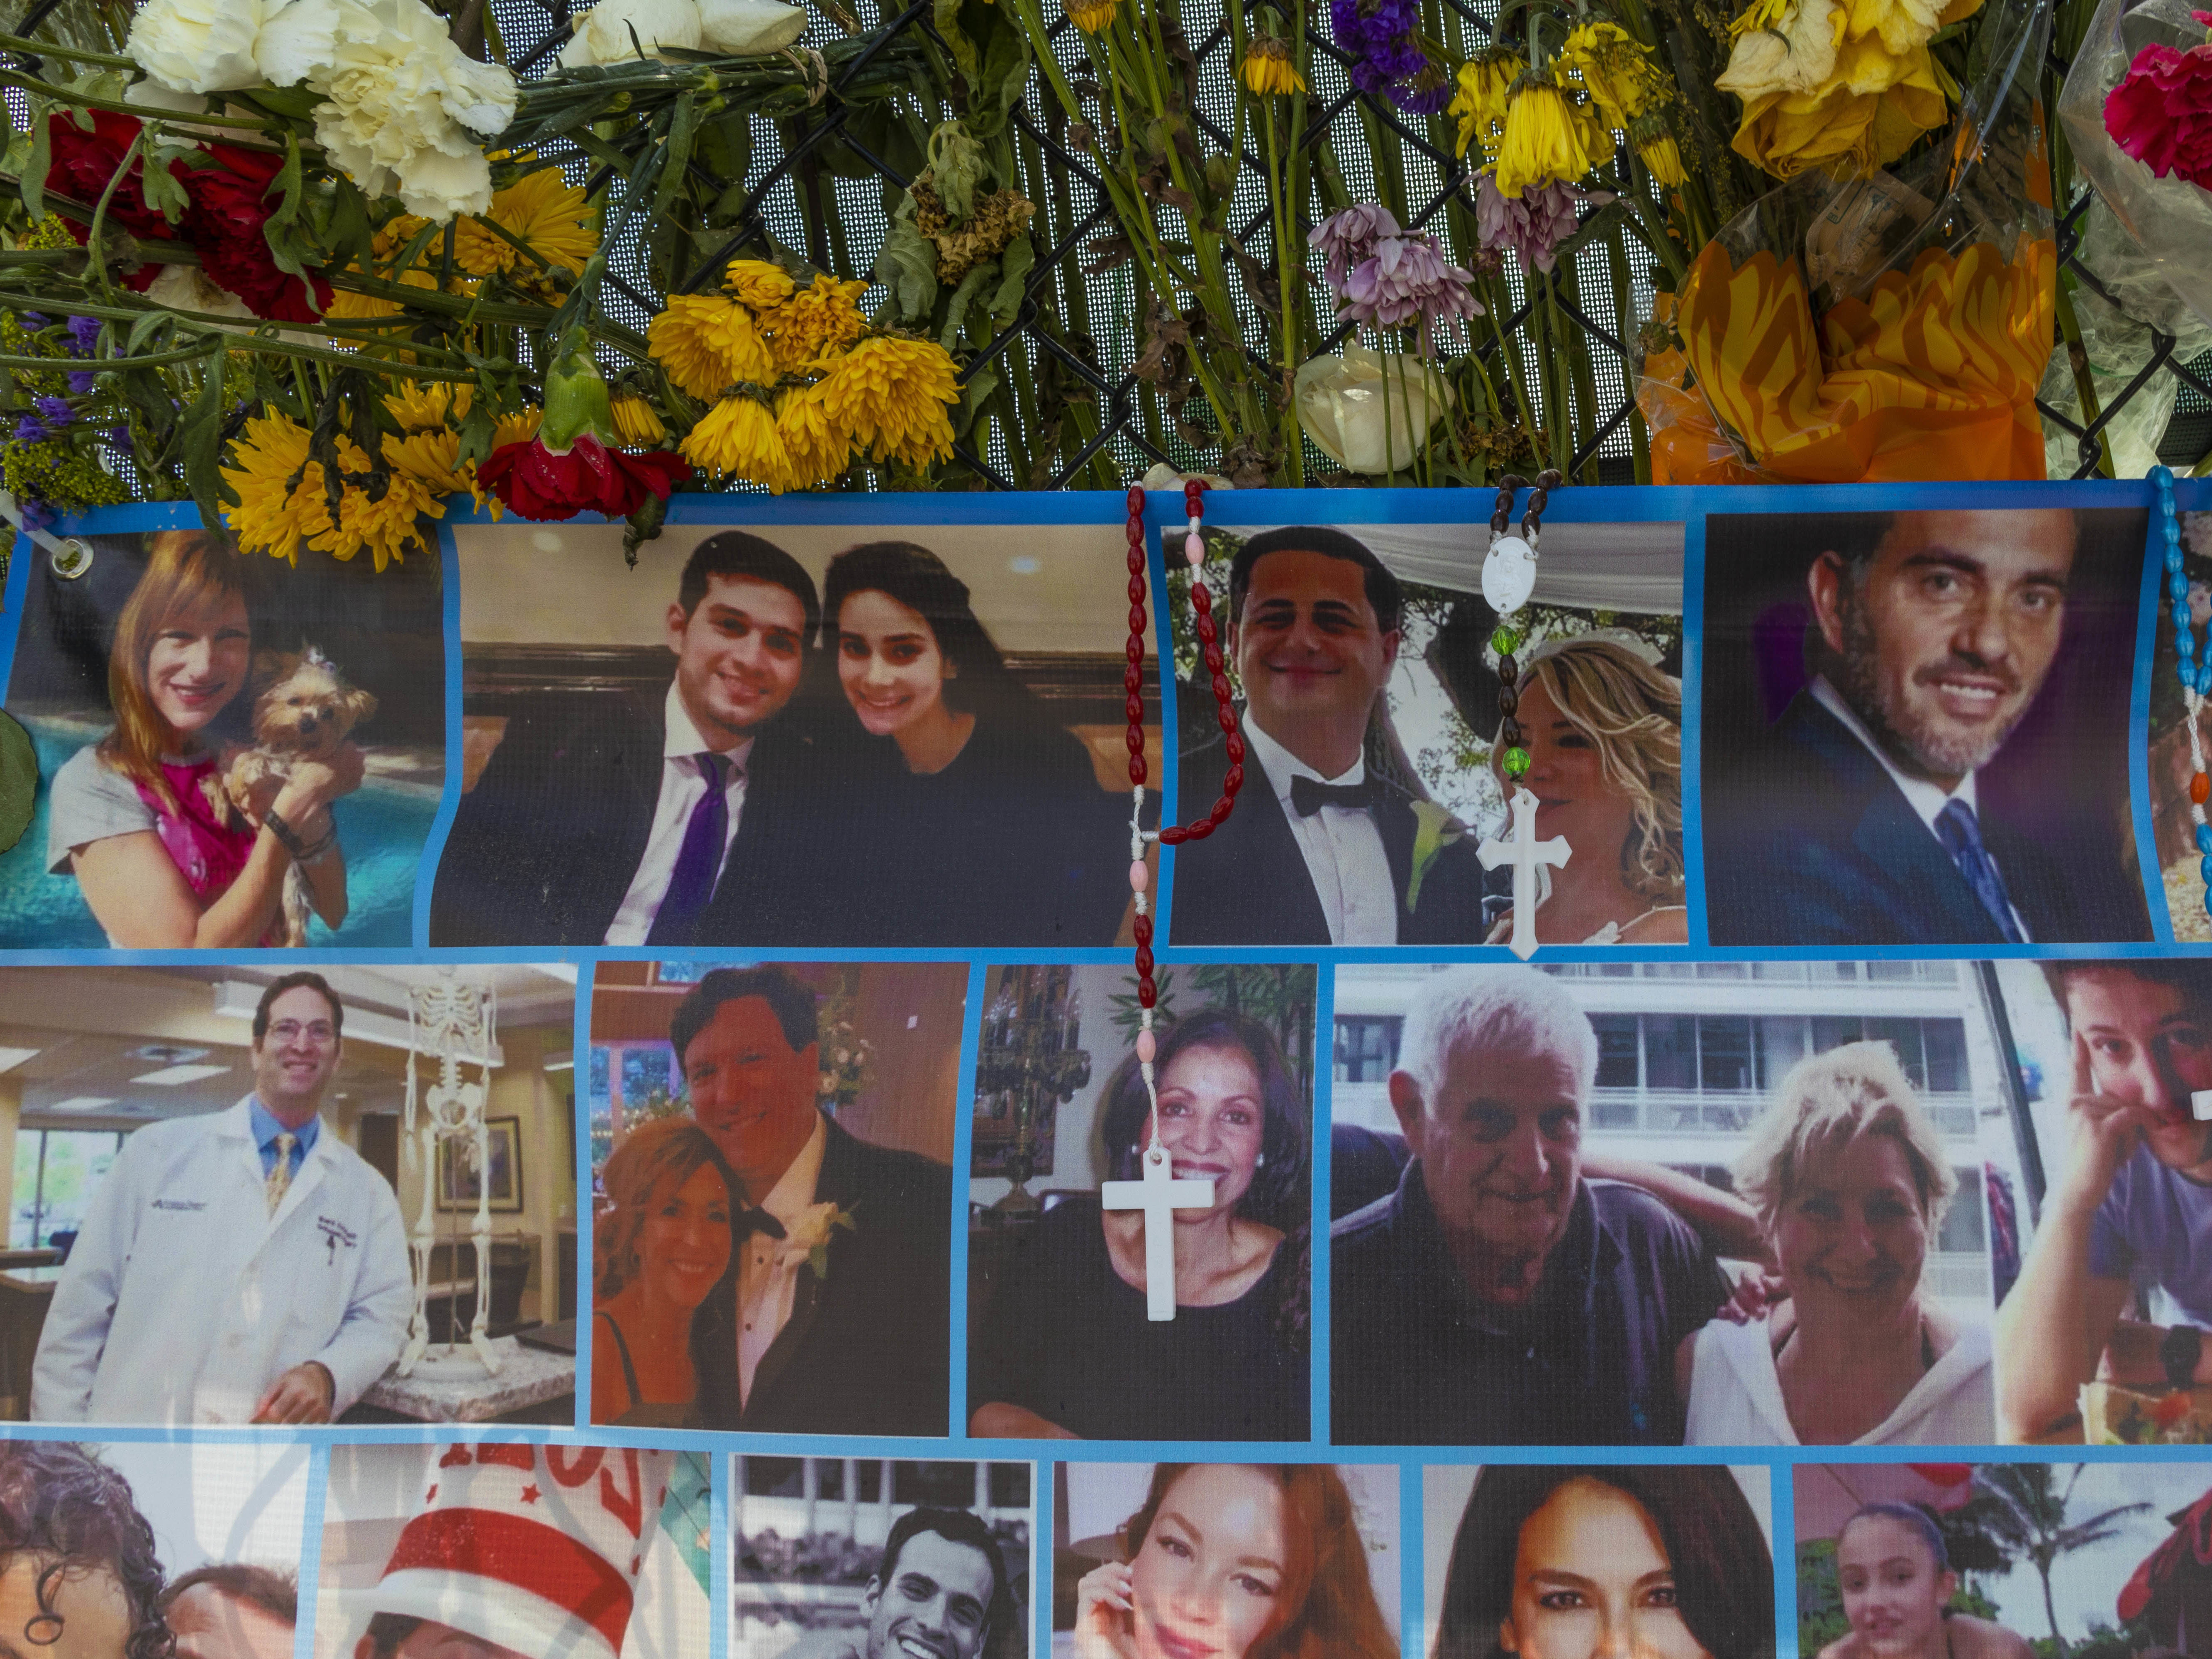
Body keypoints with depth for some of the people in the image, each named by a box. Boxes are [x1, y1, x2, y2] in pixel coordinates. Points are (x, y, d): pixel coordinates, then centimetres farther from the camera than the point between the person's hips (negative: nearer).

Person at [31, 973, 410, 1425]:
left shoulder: (369, 1192, 6)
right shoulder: (158, 1150, 3)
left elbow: (384, 1314, 6)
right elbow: (80, 1309, 3)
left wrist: (328, 1375, -14)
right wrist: (60, 1438, -2)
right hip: (136, 1426, -1)